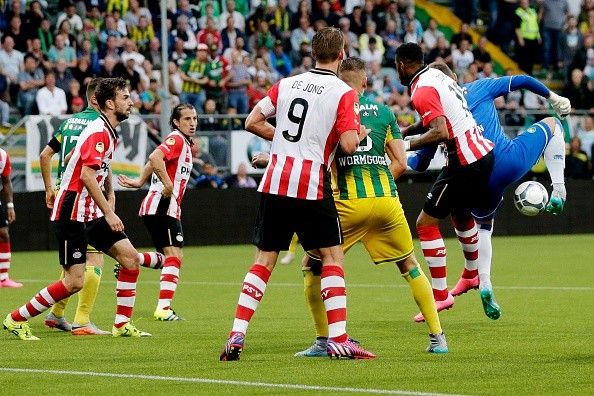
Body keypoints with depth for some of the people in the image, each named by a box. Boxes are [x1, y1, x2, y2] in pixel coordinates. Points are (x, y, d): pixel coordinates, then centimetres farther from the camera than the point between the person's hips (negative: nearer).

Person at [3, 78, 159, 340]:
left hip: (90, 213, 10)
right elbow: (87, 174, -26)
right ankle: (16, 319, 2)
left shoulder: (108, 133, 14)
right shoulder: (98, 132, -16)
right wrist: (108, 212, -26)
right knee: (74, 282, -10)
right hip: (72, 213, -10)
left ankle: (122, 324, 6)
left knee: (131, 259, 0)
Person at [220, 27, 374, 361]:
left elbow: (253, 122, 12)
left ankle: (236, 337, 3)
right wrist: (360, 134, 7)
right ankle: (339, 340, -3)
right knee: (333, 258, 5)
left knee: (264, 260, 10)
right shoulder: (344, 93, -5)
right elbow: (348, 145, -14)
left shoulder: (286, 84, 10)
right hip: (312, 187, -4)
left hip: (275, 183, 4)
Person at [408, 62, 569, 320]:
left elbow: (420, 164, 12)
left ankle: (484, 284, 10)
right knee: (551, 125, 25)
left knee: (482, 225, 30)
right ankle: (558, 192, 9)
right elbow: (522, 82, 14)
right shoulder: (479, 88, 12)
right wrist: (553, 98, 28)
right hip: (512, 161, -1)